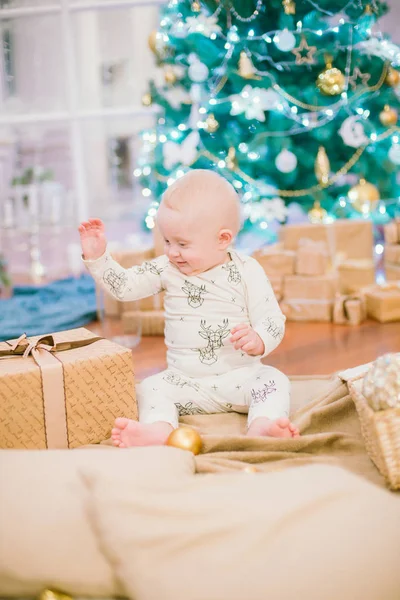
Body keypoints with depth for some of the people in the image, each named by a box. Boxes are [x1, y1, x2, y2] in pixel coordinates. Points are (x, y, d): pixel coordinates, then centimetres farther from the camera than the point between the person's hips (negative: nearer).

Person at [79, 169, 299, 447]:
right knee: (149, 390, -20)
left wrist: (257, 340, -29)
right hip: (185, 381, 2)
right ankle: (158, 430, -47)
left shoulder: (247, 271, -6)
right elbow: (124, 285, 3)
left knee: (275, 381, -27)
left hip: (239, 376, -2)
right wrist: (97, 257, -10)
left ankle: (261, 426, -50)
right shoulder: (166, 269, 3)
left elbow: (274, 321, -8)